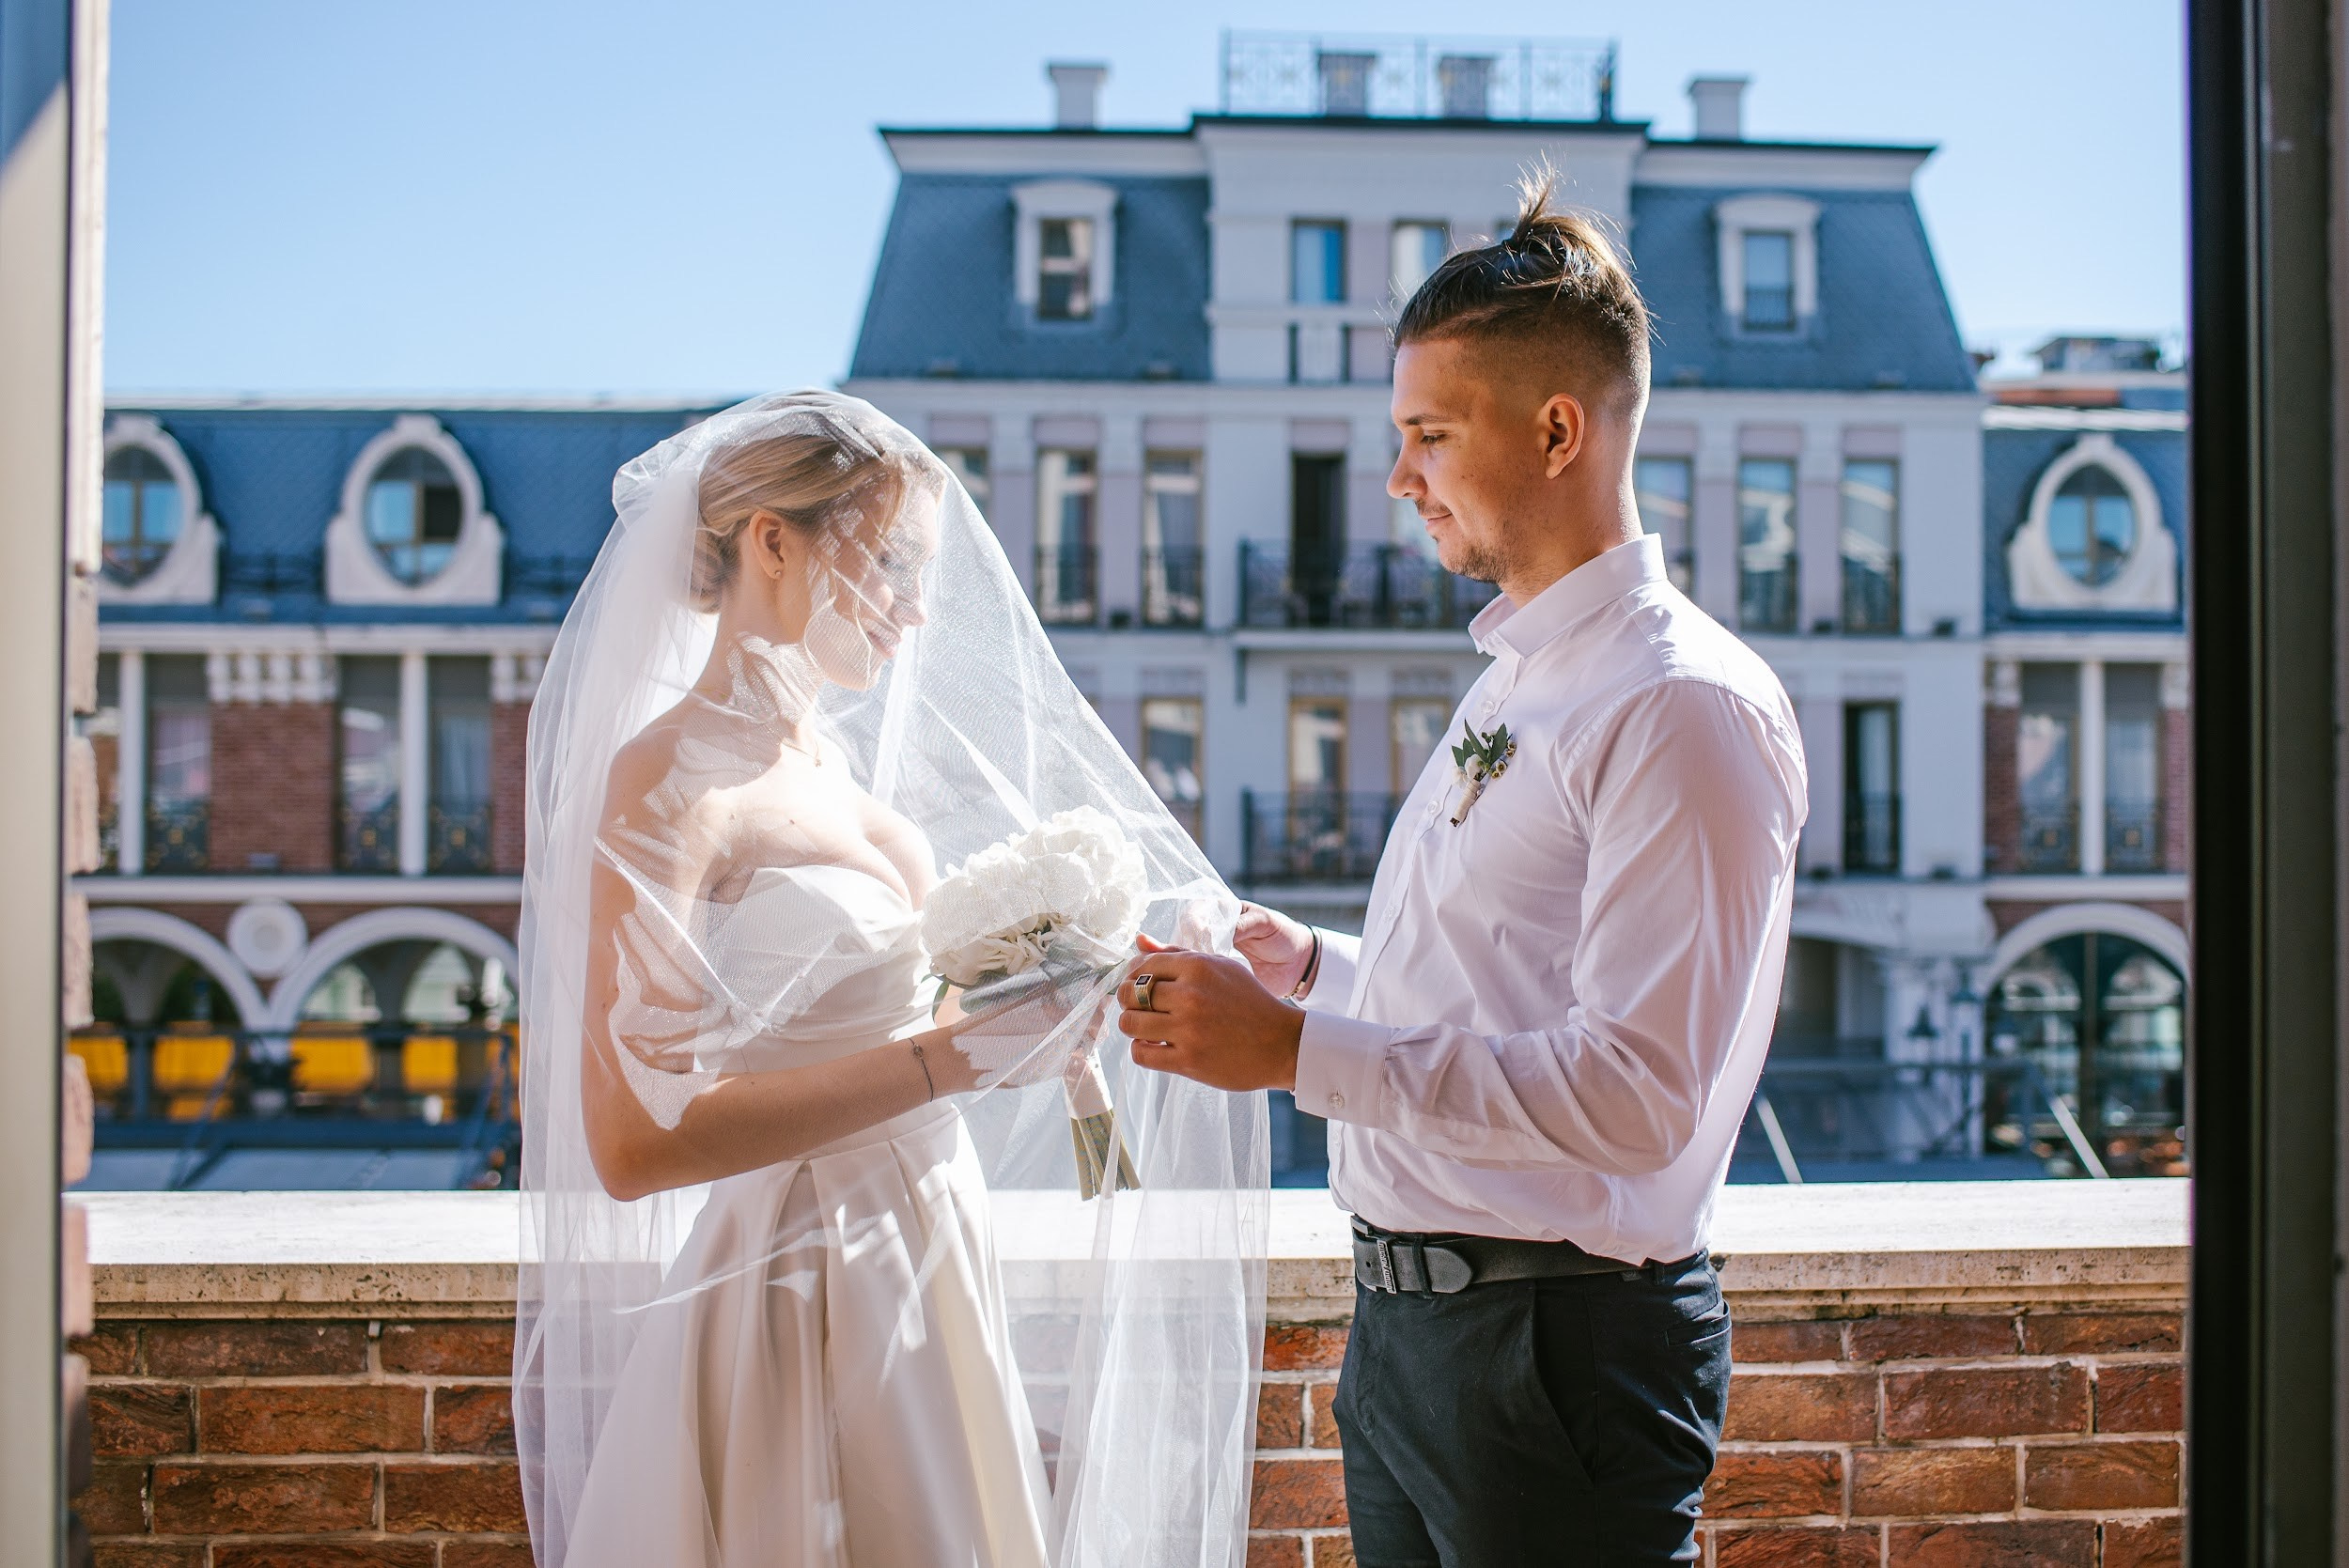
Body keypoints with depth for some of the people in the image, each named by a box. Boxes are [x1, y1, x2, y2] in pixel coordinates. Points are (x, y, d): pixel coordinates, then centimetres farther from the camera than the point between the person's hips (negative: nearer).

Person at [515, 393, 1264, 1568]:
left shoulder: (830, 763, 11)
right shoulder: (672, 776, -14)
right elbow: (633, 1138, -24)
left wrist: (1017, 1009, 4)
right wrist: (948, 1058, -23)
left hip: (927, 1275, 8)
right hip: (803, 1305, -8)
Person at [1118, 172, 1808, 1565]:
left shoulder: (1687, 706, -16)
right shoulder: (1512, 687, 14)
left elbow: (1638, 1092, -25)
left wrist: (1298, 1052, -24)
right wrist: (1315, 971, 10)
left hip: (1560, 1347, -9)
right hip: (1408, 1330, 9)